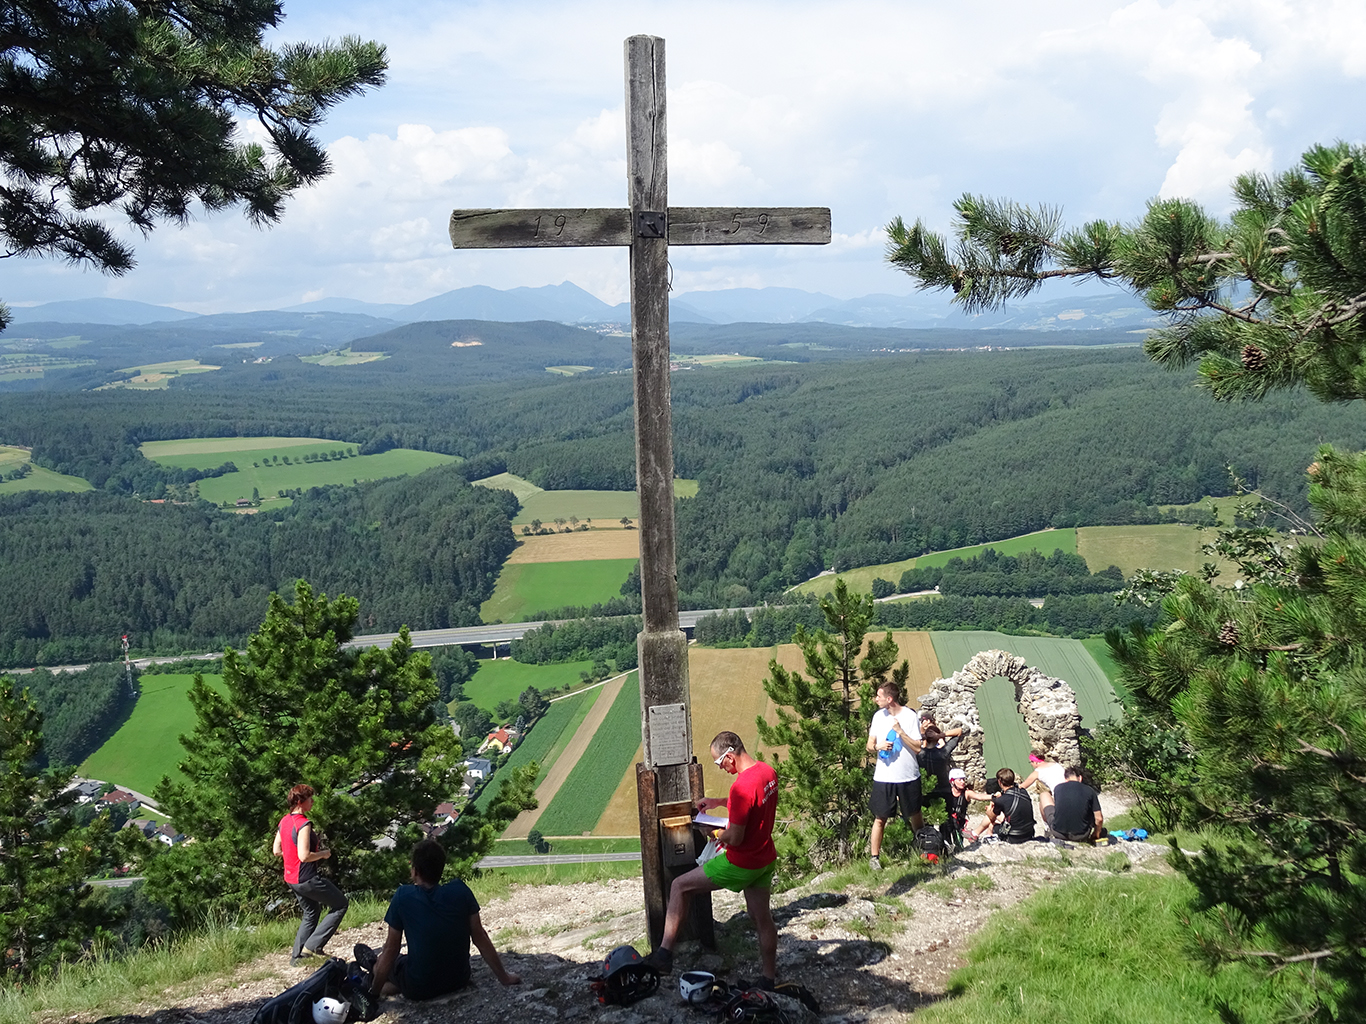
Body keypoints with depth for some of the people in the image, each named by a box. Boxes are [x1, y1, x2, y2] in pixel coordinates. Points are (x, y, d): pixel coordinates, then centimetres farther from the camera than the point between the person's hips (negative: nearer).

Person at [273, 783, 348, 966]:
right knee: (341, 904, 4)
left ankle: (298, 956, 25)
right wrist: (323, 853, -11)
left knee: (310, 913, 24)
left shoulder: (284, 821, 5)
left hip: (291, 879, 9)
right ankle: (313, 945, 2)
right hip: (307, 879, -9)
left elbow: (277, 851, 12)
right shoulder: (303, 824, -22)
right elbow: (304, 856, -27)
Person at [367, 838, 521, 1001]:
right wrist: (504, 977, 4)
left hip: (419, 990, -2)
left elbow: (391, 949, -8)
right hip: (459, 980, 2)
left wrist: (374, 993, 2)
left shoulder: (403, 897, -15)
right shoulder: (460, 890, -10)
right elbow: (480, 937, -4)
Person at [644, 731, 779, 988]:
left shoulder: (742, 786, -29)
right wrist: (718, 802, 13)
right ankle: (769, 978, 30)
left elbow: (735, 838, -26)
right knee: (762, 918, 20)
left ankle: (665, 953, 1)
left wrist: (717, 834, -5)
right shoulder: (768, 771, 0)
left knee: (679, 886, 2)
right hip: (765, 859, 9)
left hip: (741, 864, -9)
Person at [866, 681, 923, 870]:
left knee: (915, 816, 12)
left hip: (908, 776, -2)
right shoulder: (878, 716, 4)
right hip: (883, 776, 2)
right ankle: (874, 856, 8)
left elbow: (917, 748, -10)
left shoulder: (910, 716, -7)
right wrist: (877, 746, -14)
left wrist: (900, 731, -20)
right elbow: (869, 746, 9)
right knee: (880, 818, 1)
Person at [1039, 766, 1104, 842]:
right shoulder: (1089, 791, -1)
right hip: (1080, 837, 0)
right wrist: (1096, 835, 19)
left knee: (1044, 795, 22)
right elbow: (1099, 819, 1)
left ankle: (1048, 826, 38)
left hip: (1057, 833, 1)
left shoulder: (1057, 788, 2)